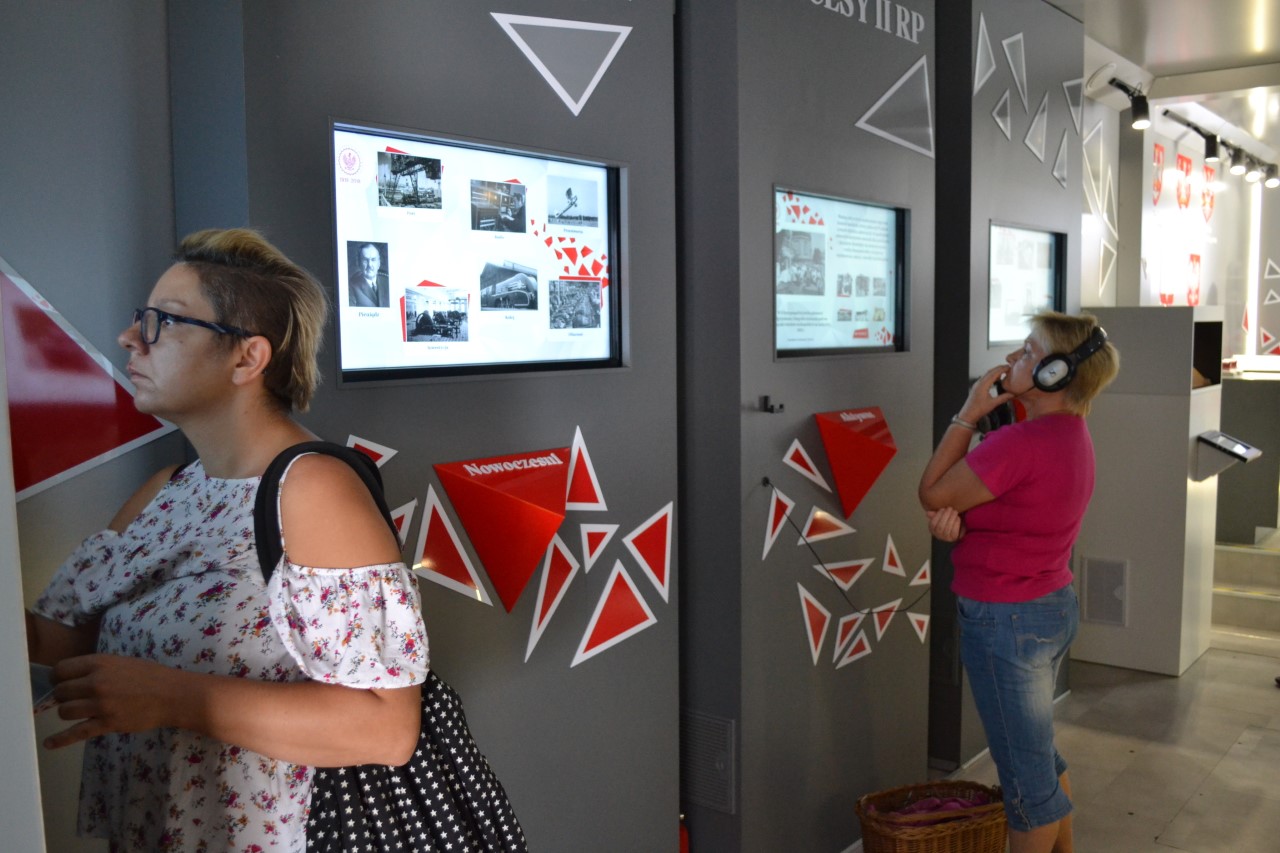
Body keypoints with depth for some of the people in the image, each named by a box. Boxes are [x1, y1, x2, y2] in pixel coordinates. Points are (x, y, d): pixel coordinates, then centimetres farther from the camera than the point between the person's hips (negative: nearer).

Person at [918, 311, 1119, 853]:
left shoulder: (1022, 443, -27)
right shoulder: (1072, 435, 5)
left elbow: (932, 493, -16)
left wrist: (970, 412, -13)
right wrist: (959, 524, -12)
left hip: (1006, 620, -10)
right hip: (1055, 606, 10)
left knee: (1025, 774, 8)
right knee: (1041, 754, 27)